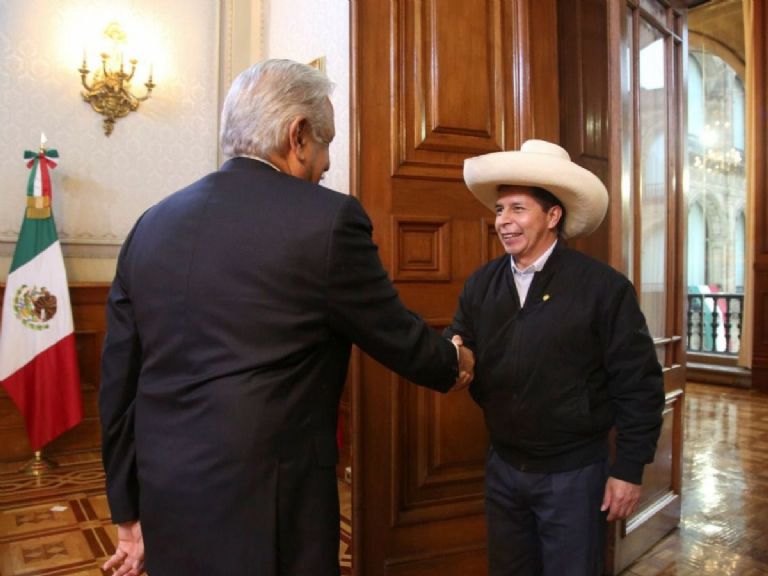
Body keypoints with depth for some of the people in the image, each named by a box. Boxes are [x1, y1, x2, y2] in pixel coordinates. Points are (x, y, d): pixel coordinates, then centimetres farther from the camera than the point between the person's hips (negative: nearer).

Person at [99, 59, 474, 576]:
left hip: (165, 507, 6)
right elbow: (397, 335, -3)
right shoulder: (327, 218, -14)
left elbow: (118, 386, 6)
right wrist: (453, 363, 19)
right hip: (269, 506, -6)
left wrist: (131, 514, 17)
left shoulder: (151, 224, 2)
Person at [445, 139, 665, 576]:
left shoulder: (603, 286, -13)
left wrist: (629, 469, -10)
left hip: (574, 473, -4)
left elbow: (639, 383, -11)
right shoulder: (480, 285, 0)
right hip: (503, 466, 5)